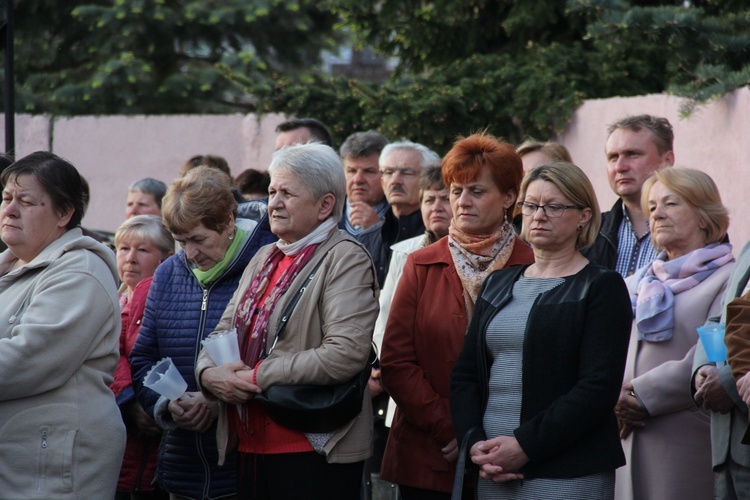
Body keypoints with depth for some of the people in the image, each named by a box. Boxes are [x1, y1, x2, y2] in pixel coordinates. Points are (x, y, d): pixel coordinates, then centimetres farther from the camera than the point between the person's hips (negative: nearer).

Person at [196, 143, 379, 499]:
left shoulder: (345, 258, -8)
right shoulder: (264, 259, 18)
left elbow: (346, 354, -20)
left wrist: (258, 377, -17)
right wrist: (209, 373, -5)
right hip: (251, 448, 7)